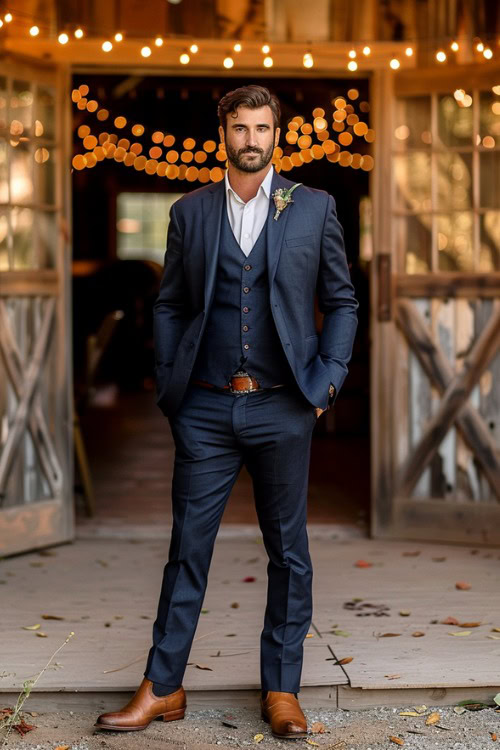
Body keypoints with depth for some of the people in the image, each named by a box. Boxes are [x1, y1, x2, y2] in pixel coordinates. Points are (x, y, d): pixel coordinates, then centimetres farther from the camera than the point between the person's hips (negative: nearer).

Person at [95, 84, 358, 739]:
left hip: (282, 409, 0)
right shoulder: (189, 211, 9)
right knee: (188, 548, 3)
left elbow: (342, 302, 9)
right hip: (206, 408, 1)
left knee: (288, 550, 6)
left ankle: (281, 689, 17)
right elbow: (169, 305, 11)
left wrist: (327, 380, -1)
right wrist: (169, 385, 2)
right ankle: (162, 689, 11)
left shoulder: (315, 208, 5)